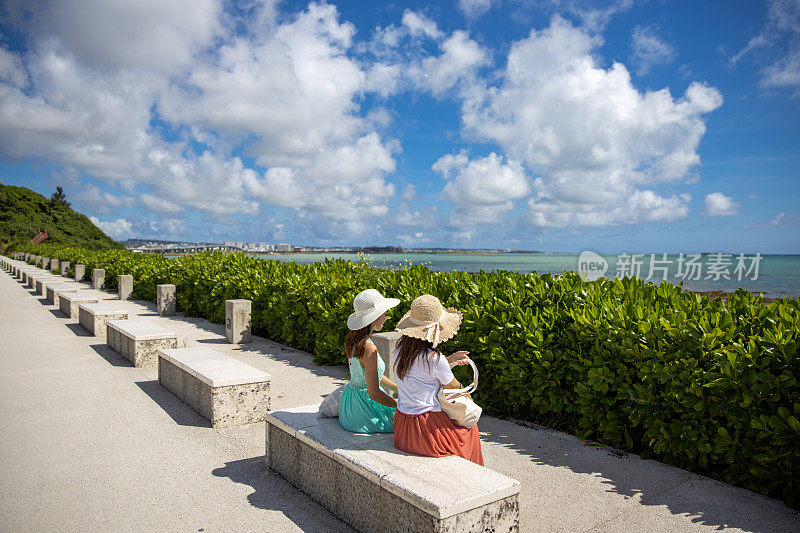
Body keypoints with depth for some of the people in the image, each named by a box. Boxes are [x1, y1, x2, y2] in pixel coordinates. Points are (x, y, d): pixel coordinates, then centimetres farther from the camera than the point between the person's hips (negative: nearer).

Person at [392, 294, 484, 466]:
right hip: (427, 427, -7)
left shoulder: (400, 349, -2)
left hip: (402, 422, 7)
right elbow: (455, 388, -5)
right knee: (470, 428, 21)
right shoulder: (435, 359, -23)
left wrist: (449, 360, 11)